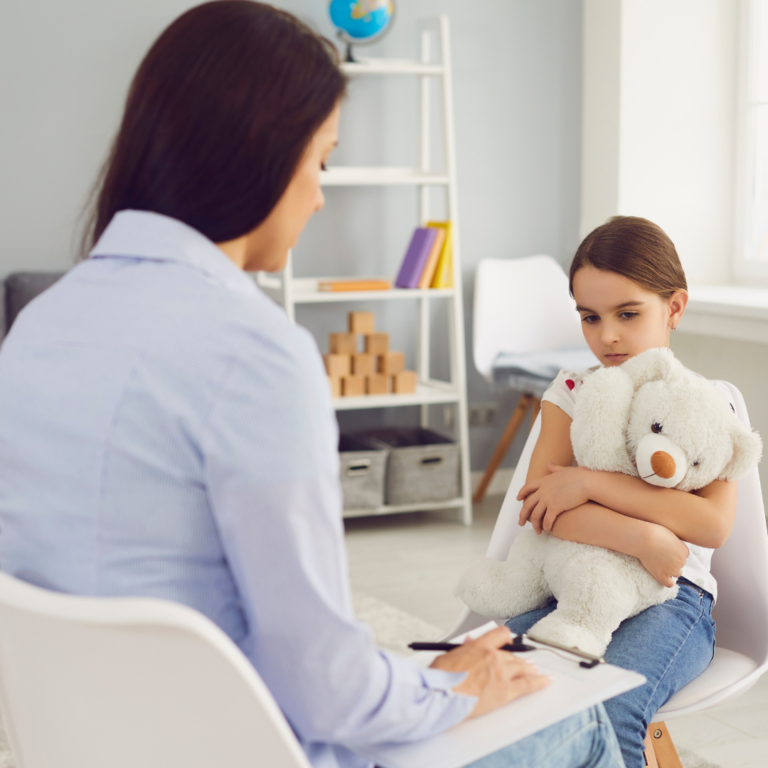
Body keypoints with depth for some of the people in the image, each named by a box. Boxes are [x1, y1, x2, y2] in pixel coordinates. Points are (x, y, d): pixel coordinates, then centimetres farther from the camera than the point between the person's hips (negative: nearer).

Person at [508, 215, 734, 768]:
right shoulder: (572, 393, 9)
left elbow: (712, 523, -13)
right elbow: (540, 505, -7)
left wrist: (590, 483, -17)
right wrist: (641, 539, -21)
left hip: (670, 597, -2)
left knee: (608, 709, -32)